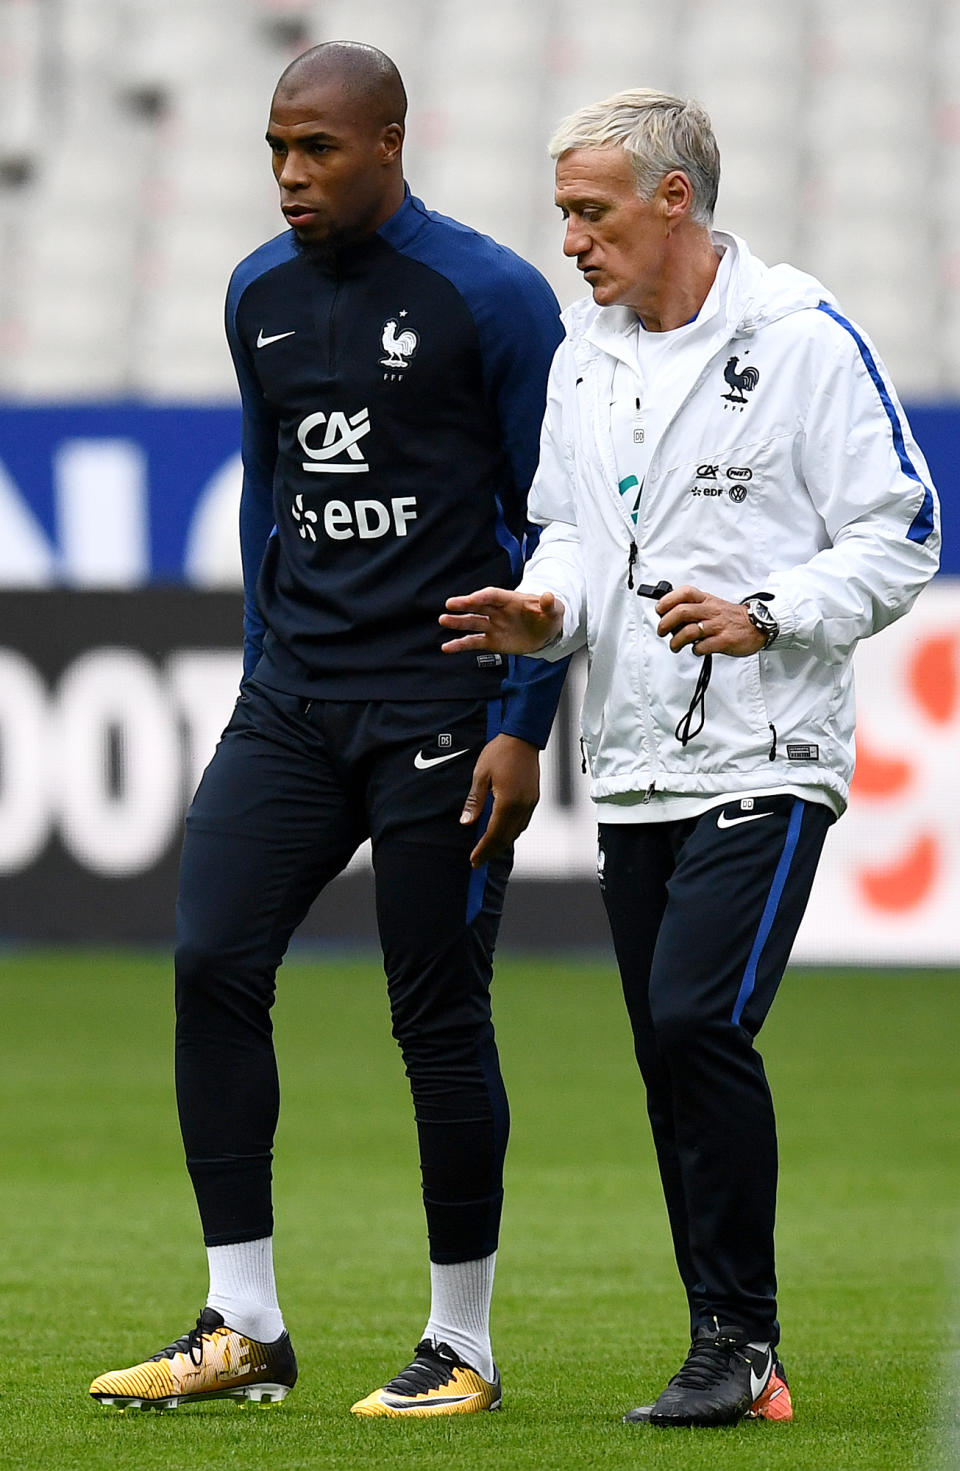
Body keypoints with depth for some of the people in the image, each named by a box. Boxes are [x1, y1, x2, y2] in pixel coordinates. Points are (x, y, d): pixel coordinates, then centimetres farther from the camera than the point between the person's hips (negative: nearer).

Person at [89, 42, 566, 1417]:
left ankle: (463, 1347, 9)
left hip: (439, 717, -6)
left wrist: (521, 730, -11)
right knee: (214, 965, -7)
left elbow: (553, 527, -6)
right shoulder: (262, 294, 10)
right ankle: (243, 1328, -1)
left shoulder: (491, 298, -8)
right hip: (293, 705, 6)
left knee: (440, 1017, -2)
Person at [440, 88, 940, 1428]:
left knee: (698, 1020, -19)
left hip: (765, 762, -7)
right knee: (671, 1061, 6)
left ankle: (738, 1337, -10)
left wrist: (763, 616, -19)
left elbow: (900, 539, -6)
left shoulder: (805, 339, -8)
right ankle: (736, 1362, 12)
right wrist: (547, 611, -2)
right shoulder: (584, 351, 12)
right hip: (635, 766, 7)